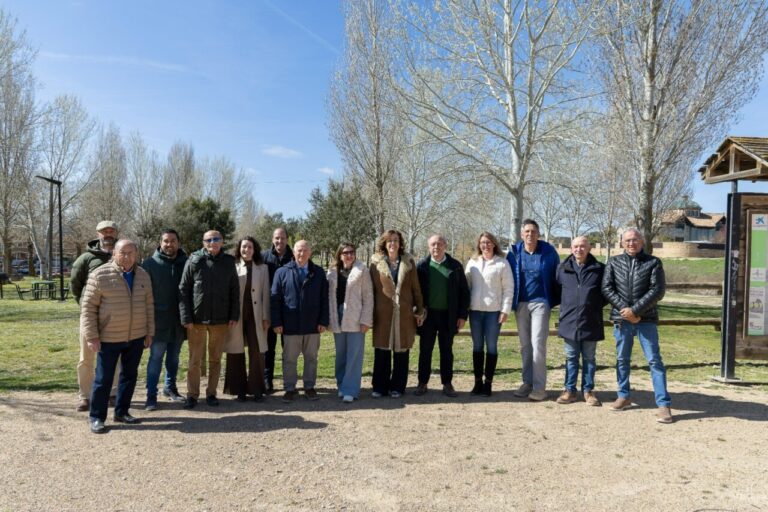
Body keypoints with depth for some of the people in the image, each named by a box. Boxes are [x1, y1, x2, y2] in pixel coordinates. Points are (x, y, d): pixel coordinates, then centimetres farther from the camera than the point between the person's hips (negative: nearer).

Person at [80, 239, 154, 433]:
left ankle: (121, 412, 27)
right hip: (109, 338, -5)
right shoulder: (100, 275, -10)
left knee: (130, 375, 13)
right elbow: (88, 307, -8)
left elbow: (148, 306, 11)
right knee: (103, 379, 3)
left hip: (136, 337, 5)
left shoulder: (143, 276, 5)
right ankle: (97, 417, 17)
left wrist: (149, 333, 9)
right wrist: (91, 336, -12)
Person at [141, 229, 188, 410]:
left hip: (179, 320, 3)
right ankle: (151, 396, 8)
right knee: (156, 358, 0)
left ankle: (170, 387, 30)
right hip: (159, 320, -3)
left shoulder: (185, 263, 2)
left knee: (174, 357, 15)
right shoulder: (150, 264, -4)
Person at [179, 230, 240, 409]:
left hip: (221, 320, 2)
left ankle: (211, 393, 22)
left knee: (215, 359, 10)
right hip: (197, 319, -1)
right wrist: (186, 317, -9)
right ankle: (192, 395, 18)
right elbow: (183, 290, -3)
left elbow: (234, 291, 6)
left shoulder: (228, 262, 4)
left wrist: (234, 315, -1)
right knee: (195, 359, 6)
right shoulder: (194, 261, -2)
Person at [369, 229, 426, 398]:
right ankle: (379, 386, 16)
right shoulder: (376, 262, 2)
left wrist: (420, 310, 5)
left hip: (404, 313, 1)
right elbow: (372, 288, 3)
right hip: (383, 313, -1)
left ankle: (397, 387, 17)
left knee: (401, 350, 6)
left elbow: (416, 288, 7)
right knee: (381, 351, 4)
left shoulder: (408, 262, 6)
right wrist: (371, 312, 0)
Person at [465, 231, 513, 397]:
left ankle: (488, 383, 10)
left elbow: (508, 288, -3)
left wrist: (505, 310, -9)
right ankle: (478, 381, 17)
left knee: (491, 347, 3)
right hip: (475, 310, 3)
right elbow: (466, 285, 11)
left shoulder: (502, 263, -1)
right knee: (477, 347, 9)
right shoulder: (472, 262, 9)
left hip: (494, 311, -3)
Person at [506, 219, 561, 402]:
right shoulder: (514, 252, 1)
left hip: (540, 302, -3)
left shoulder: (548, 251, -4)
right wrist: (510, 302, 2)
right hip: (520, 304, 3)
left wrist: (557, 301, 0)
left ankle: (539, 387, 0)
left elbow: (557, 276, 3)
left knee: (538, 344, -7)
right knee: (525, 345, 10)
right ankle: (527, 383, 20)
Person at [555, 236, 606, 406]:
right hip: (569, 321, 1)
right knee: (571, 358, 9)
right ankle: (570, 390, 18)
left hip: (591, 322, -1)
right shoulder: (563, 268, 4)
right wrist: (565, 306, 8)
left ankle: (588, 390, 20)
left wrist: (596, 306, 0)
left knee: (589, 358, 10)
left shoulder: (599, 269, -1)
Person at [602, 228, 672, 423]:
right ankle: (623, 396, 25)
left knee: (654, 361, -3)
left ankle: (663, 404, 1)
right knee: (622, 359, 11)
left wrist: (635, 310, -14)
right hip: (621, 319, 3)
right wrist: (623, 309, -11)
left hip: (646, 319, -2)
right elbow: (606, 288, 0)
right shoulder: (614, 262, 8)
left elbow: (657, 291, -7)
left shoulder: (653, 262, 2)